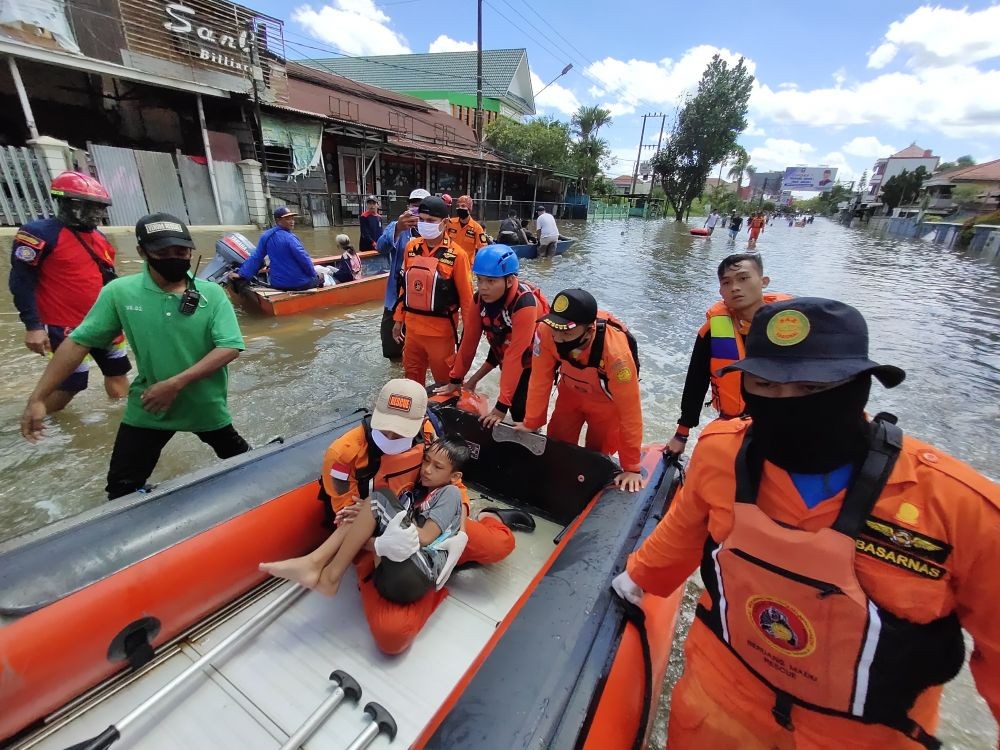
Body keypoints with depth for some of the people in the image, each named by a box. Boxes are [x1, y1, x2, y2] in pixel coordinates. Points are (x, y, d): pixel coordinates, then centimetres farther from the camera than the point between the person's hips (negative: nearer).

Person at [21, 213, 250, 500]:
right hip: (147, 407, 1)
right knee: (123, 489, 9)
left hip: (206, 404, 0)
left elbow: (230, 347, -20)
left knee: (240, 459, 21)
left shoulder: (212, 294, -11)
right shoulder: (119, 292, -8)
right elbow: (78, 342, -4)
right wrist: (38, 397, -6)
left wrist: (176, 383, -25)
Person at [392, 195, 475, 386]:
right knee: (412, 376, 21)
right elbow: (404, 286, 11)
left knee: (444, 379, 10)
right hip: (412, 326, 5)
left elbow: (466, 297, -10)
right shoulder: (411, 247, 3)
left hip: (440, 330, -5)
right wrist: (398, 319, 13)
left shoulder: (456, 255, -13)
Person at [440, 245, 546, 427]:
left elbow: (515, 356, -34)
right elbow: (469, 339, -7)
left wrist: (501, 406, -31)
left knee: (523, 413, -8)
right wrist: (455, 380, -2)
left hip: (532, 362, -5)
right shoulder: (480, 297, -14)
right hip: (503, 350, 6)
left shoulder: (524, 304, -34)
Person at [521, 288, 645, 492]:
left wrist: (631, 468, -24)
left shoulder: (616, 352, -41)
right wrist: (530, 424, -9)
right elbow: (540, 380, -20)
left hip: (607, 400, -3)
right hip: (571, 390, 3)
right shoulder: (546, 332, -34)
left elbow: (629, 410, -32)